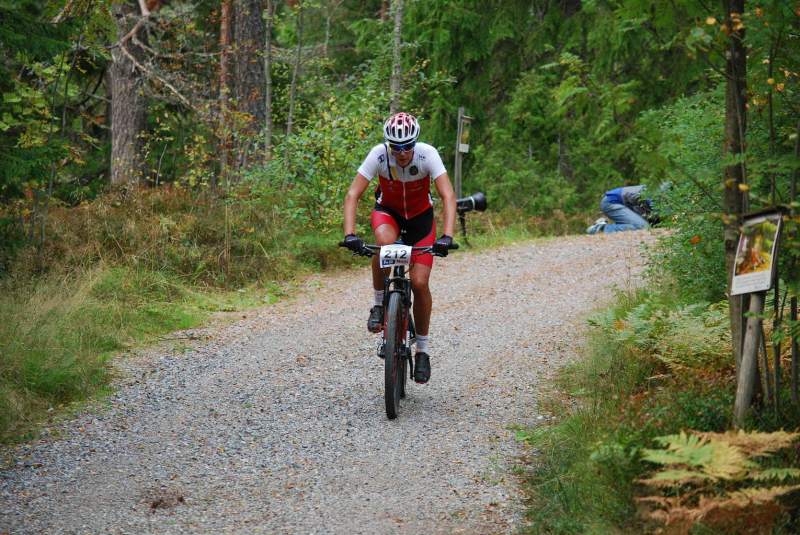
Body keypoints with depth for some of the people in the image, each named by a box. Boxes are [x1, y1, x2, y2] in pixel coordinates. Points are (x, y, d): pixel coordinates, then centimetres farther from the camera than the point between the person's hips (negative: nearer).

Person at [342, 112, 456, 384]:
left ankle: (422, 349, 7)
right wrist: (349, 234, -43)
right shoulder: (379, 155, -28)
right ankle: (379, 304, -14)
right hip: (387, 211, 0)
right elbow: (353, 194, -29)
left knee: (419, 282, -11)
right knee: (385, 242, -36)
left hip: (420, 214, 0)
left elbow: (448, 196, -35)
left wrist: (446, 236, -48)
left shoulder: (428, 154, -29)